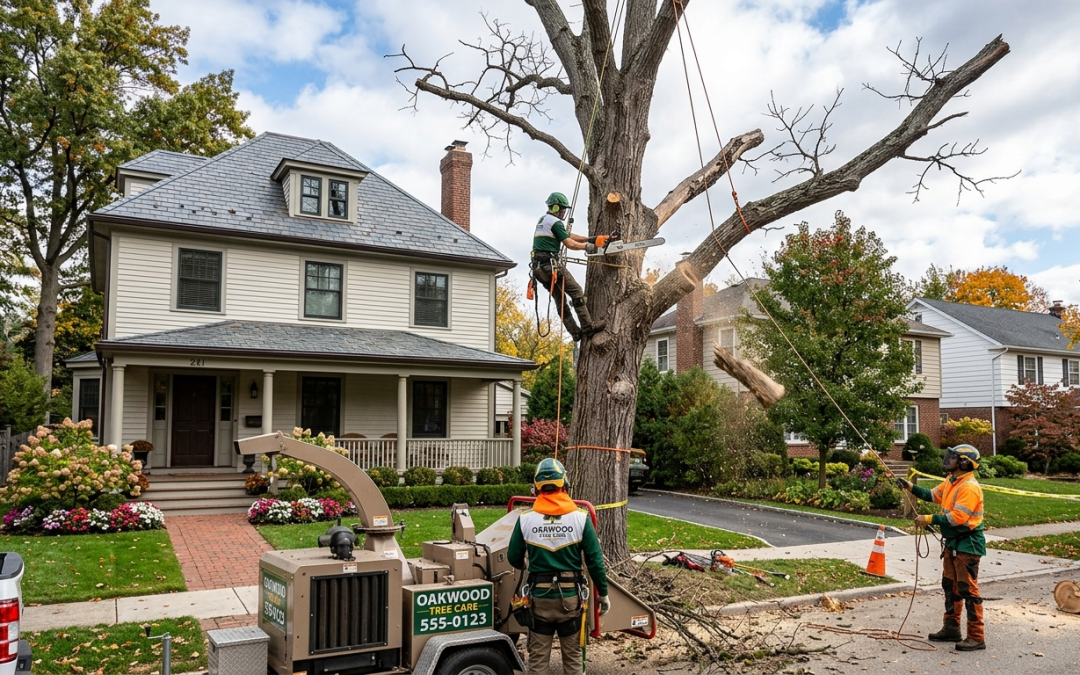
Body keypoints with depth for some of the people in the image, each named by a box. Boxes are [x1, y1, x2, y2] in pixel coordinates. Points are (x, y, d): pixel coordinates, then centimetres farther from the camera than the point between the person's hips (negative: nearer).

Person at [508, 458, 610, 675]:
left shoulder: (526, 519, -8)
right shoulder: (580, 517, -10)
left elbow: (514, 558, 1)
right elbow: (595, 560, -8)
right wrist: (603, 594, 4)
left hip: (539, 596, 0)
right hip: (570, 596, 0)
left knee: (538, 657, 12)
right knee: (572, 656, 15)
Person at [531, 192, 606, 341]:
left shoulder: (542, 220, 22)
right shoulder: (555, 222, -8)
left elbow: (567, 235, 24)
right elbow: (569, 243, -9)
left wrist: (588, 239, 20)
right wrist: (587, 246, 7)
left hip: (538, 267, 10)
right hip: (550, 264, -9)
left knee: (559, 298, 9)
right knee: (576, 292, -4)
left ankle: (575, 332, 8)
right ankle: (588, 326, -7)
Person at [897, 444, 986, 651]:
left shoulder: (969, 487, -21)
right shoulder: (951, 481, 9)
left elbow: (957, 517, -26)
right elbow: (933, 495, 17)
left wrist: (929, 520, -23)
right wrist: (911, 487, 6)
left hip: (967, 545, -10)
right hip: (952, 543, 10)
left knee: (968, 590, -5)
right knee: (950, 587, 16)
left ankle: (976, 637, 2)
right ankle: (951, 629, 27)